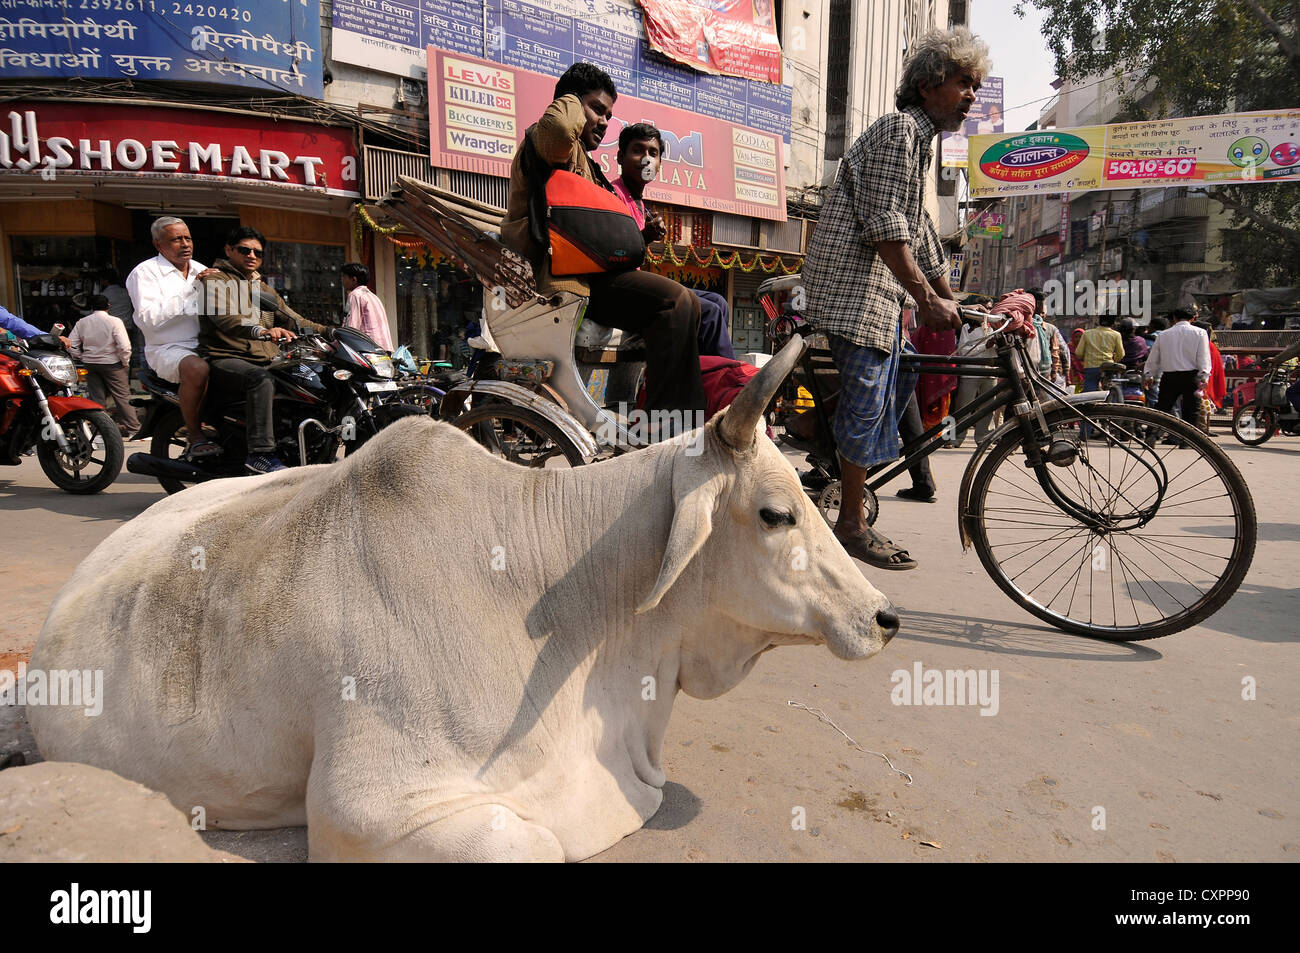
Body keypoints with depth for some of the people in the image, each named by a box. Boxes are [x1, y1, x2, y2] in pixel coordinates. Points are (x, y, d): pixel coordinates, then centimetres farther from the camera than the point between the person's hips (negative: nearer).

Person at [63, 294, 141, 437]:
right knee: (123, 397, 0)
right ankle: (133, 429, 0)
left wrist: (83, 359, 15)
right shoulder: (114, 321, -10)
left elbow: (71, 346, 3)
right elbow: (124, 346, -17)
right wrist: (125, 362, -3)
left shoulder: (81, 323, 4)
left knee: (97, 399, 8)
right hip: (112, 364, -4)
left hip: (90, 365, 4)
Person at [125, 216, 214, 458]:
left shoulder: (201, 270, 21)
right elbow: (148, 318, -15)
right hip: (167, 349, -7)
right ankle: (195, 439, -26)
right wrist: (191, 293, -18)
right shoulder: (144, 272, 1)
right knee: (197, 368, -39)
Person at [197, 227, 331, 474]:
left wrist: (326, 331, 10)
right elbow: (223, 317, -17)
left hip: (266, 360, 7)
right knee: (262, 379, -37)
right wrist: (261, 331, -36)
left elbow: (292, 319, 26)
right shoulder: (216, 279, 3)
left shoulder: (263, 288, 28)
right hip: (225, 358, -7)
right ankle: (261, 453, -42)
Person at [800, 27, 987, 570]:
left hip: (879, 283, 10)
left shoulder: (921, 141, 24)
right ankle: (852, 525, -4)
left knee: (896, 380, 11)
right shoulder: (899, 129, -8)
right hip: (851, 276, -10)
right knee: (868, 393, -11)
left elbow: (919, 233, 26)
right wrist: (927, 299, -22)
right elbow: (885, 227, -20)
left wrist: (952, 303, 23)